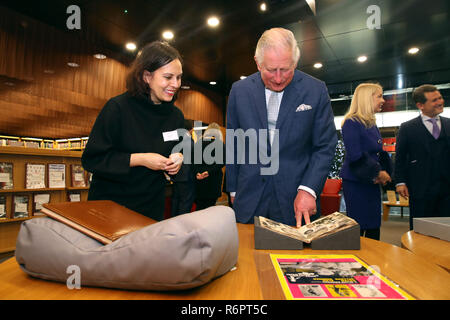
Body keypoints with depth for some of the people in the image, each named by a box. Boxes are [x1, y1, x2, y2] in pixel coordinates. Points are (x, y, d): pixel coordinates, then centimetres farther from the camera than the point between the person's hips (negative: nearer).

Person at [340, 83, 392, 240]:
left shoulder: (372, 125, 15)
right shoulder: (352, 123, -12)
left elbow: (380, 153, 19)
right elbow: (356, 156, -19)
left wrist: (384, 172, 1)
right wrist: (378, 173, -12)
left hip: (372, 183, 9)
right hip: (356, 184, -8)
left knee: (374, 228, 12)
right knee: (357, 228, -2)